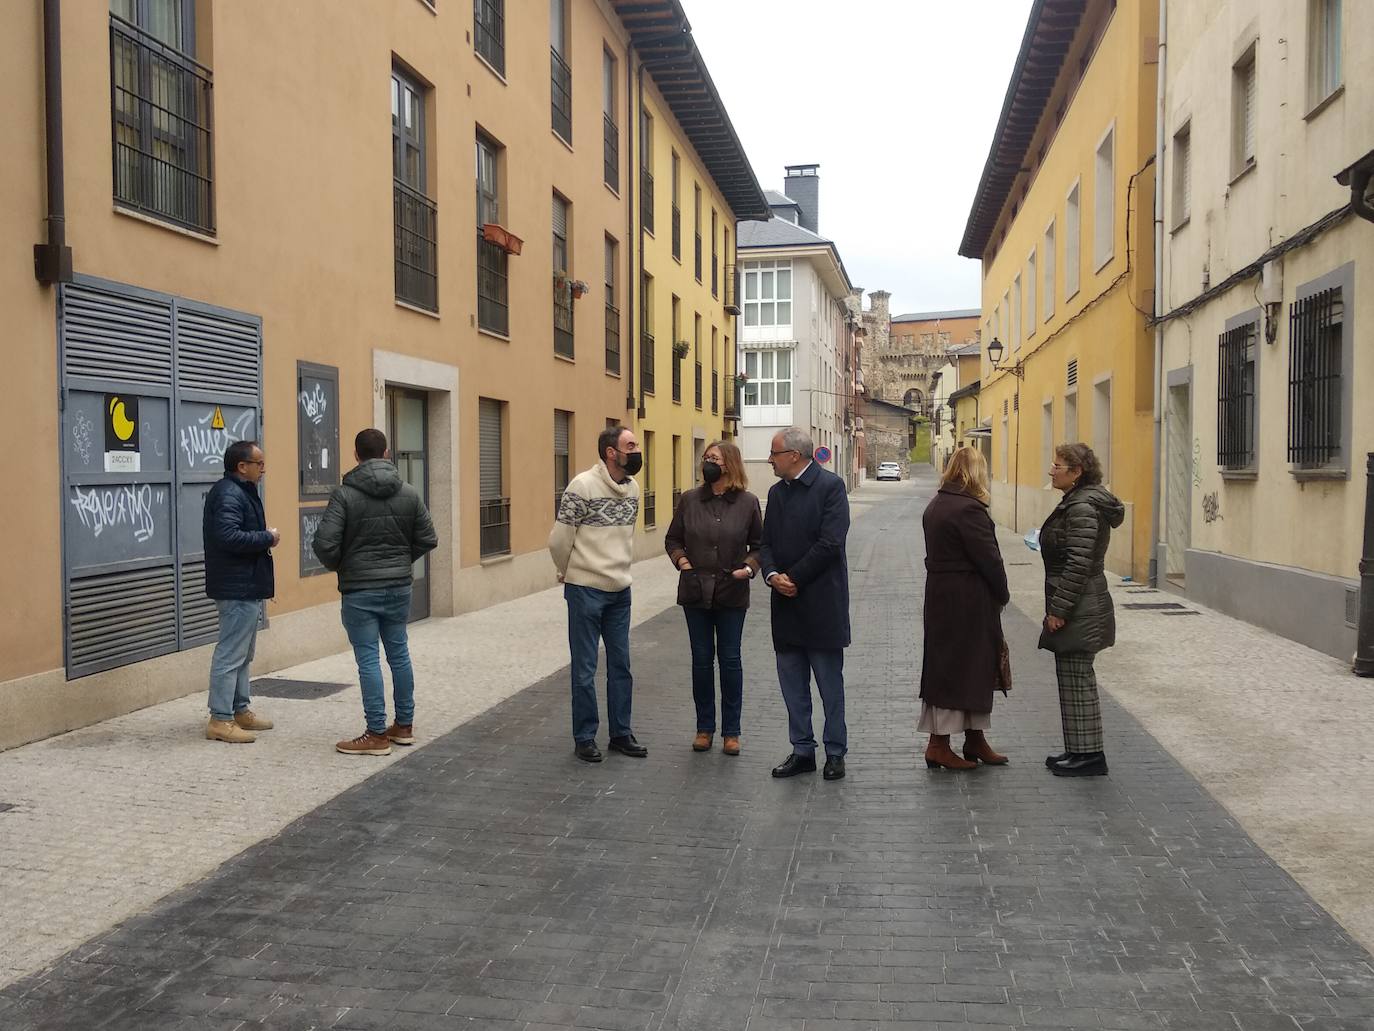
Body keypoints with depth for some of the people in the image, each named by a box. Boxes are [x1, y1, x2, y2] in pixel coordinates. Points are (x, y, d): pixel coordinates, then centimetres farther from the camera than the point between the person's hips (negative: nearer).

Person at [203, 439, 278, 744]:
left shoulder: (240, 491, 16)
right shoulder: (229, 495, -17)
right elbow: (229, 536, -29)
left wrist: (264, 536, 5)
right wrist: (268, 538, -18)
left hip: (246, 587, 11)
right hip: (238, 589, -11)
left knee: (242, 654, 18)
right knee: (231, 655, -6)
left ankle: (241, 709, 28)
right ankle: (220, 720, 0)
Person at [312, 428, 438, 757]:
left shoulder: (344, 494, -11)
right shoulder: (409, 493, 2)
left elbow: (325, 544, -16)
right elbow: (427, 540, 2)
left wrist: (337, 566, 4)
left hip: (359, 589, -4)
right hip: (399, 586, 4)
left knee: (368, 660, 1)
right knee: (399, 653, 15)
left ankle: (377, 734, 5)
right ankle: (404, 726, 24)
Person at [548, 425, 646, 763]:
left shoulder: (633, 488, 5)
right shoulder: (583, 485, -15)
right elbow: (559, 539, -10)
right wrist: (569, 573, 4)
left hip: (620, 590, 6)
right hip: (586, 590, -6)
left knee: (621, 665, 12)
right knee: (585, 669, 4)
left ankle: (621, 733, 25)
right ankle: (584, 738, 17)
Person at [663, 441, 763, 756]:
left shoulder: (748, 503, -3)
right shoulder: (690, 500, 1)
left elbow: (759, 545, 5)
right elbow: (672, 539, 11)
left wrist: (750, 567, -12)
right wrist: (681, 560, -7)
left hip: (732, 593, -1)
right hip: (696, 591, 1)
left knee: (730, 660, 6)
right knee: (701, 660, 9)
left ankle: (731, 731, 18)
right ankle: (704, 727, 22)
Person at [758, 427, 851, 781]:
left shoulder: (830, 486, -9)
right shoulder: (776, 492, 12)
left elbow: (830, 543, -18)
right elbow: (766, 542, 11)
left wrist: (793, 578, -14)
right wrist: (772, 575, -9)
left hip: (821, 603, -7)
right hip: (786, 604, 7)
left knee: (830, 684, 6)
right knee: (792, 685, 12)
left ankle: (835, 752, 18)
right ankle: (802, 751, 22)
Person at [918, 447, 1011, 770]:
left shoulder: (935, 506, 10)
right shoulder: (968, 509, -18)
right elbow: (989, 558, -17)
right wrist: (1002, 595, -1)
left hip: (939, 595, 9)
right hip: (968, 601, -9)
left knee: (944, 665, 13)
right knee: (962, 667, -1)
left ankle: (975, 740, 27)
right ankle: (939, 744, 5)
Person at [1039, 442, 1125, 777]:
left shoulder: (1083, 508, -18)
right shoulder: (1076, 503, 14)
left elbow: (1078, 564, -23)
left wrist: (1058, 610, -20)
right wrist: (1057, 608, 21)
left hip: (1079, 610, -11)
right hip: (1077, 610, 11)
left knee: (1078, 681, -3)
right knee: (1073, 680, 15)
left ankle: (1089, 755, 6)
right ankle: (1080, 750, 24)